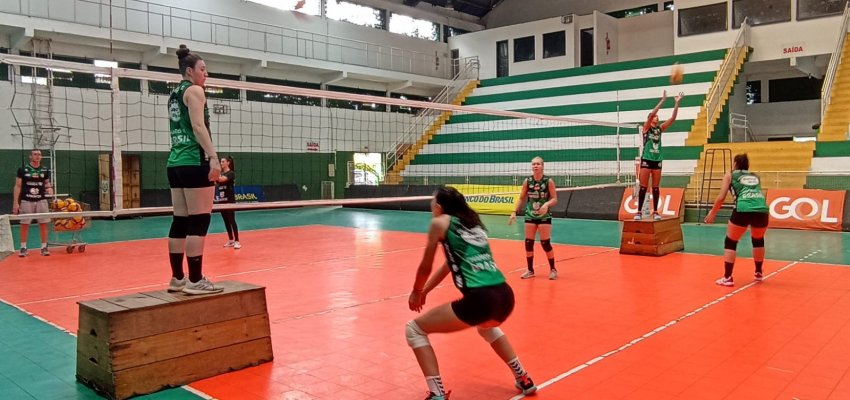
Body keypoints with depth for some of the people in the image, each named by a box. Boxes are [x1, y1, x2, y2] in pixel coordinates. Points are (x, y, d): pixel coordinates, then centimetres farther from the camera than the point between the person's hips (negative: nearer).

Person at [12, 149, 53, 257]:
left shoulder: (45, 170, 5)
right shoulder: (23, 169, -2)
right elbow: (18, 186, -1)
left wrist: (49, 188, -6)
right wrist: (15, 202, -6)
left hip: (41, 200, 2)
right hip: (26, 201, -2)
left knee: (43, 224, 2)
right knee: (24, 225, 3)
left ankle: (44, 247, 9)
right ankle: (23, 248, 13)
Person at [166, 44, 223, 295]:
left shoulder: (174, 95, 21)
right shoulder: (194, 90, -4)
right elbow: (198, 126, -16)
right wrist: (213, 157, -23)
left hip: (175, 162, 9)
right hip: (194, 162, -9)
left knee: (180, 221, 10)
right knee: (199, 222, -8)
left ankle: (177, 279, 14)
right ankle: (195, 281, -8)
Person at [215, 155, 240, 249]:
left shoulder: (231, 173, -8)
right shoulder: (221, 173, 15)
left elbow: (221, 179, -25)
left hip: (230, 200, -7)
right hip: (222, 200, 7)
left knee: (232, 221, -9)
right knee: (226, 221, 9)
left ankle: (237, 241, -8)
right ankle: (231, 240, 15)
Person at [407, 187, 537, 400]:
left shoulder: (440, 222, 4)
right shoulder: (473, 222, 24)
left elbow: (425, 267, 9)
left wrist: (416, 292, 28)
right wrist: (424, 292, 36)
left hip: (480, 299, -8)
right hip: (505, 296, 8)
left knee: (414, 330, 9)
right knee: (486, 327, 43)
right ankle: (523, 379, 40)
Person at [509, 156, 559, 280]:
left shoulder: (548, 181, -9)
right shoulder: (527, 181, -1)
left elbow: (555, 199, -9)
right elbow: (521, 198, 6)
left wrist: (547, 204, -29)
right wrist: (514, 212, -1)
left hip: (544, 216, -3)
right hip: (530, 216, 3)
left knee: (545, 243, -4)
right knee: (528, 243, 2)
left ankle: (553, 269, 13)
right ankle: (530, 270, 16)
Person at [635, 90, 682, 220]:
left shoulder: (660, 129, 12)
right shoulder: (646, 128, -1)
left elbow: (673, 118, 4)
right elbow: (651, 114, -15)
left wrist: (677, 103, -4)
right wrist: (662, 100, -18)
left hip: (657, 161, 5)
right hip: (646, 160, -4)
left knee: (656, 188, 5)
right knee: (643, 187, -5)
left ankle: (655, 211, 9)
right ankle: (639, 212, -3)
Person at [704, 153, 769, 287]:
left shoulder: (730, 175, 17)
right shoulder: (755, 176, 28)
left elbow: (721, 197, 9)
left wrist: (712, 213, 20)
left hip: (743, 210, -4)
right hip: (762, 209, 4)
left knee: (731, 242, 12)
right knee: (758, 240, 30)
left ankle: (727, 278, 7)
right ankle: (759, 273, 40)